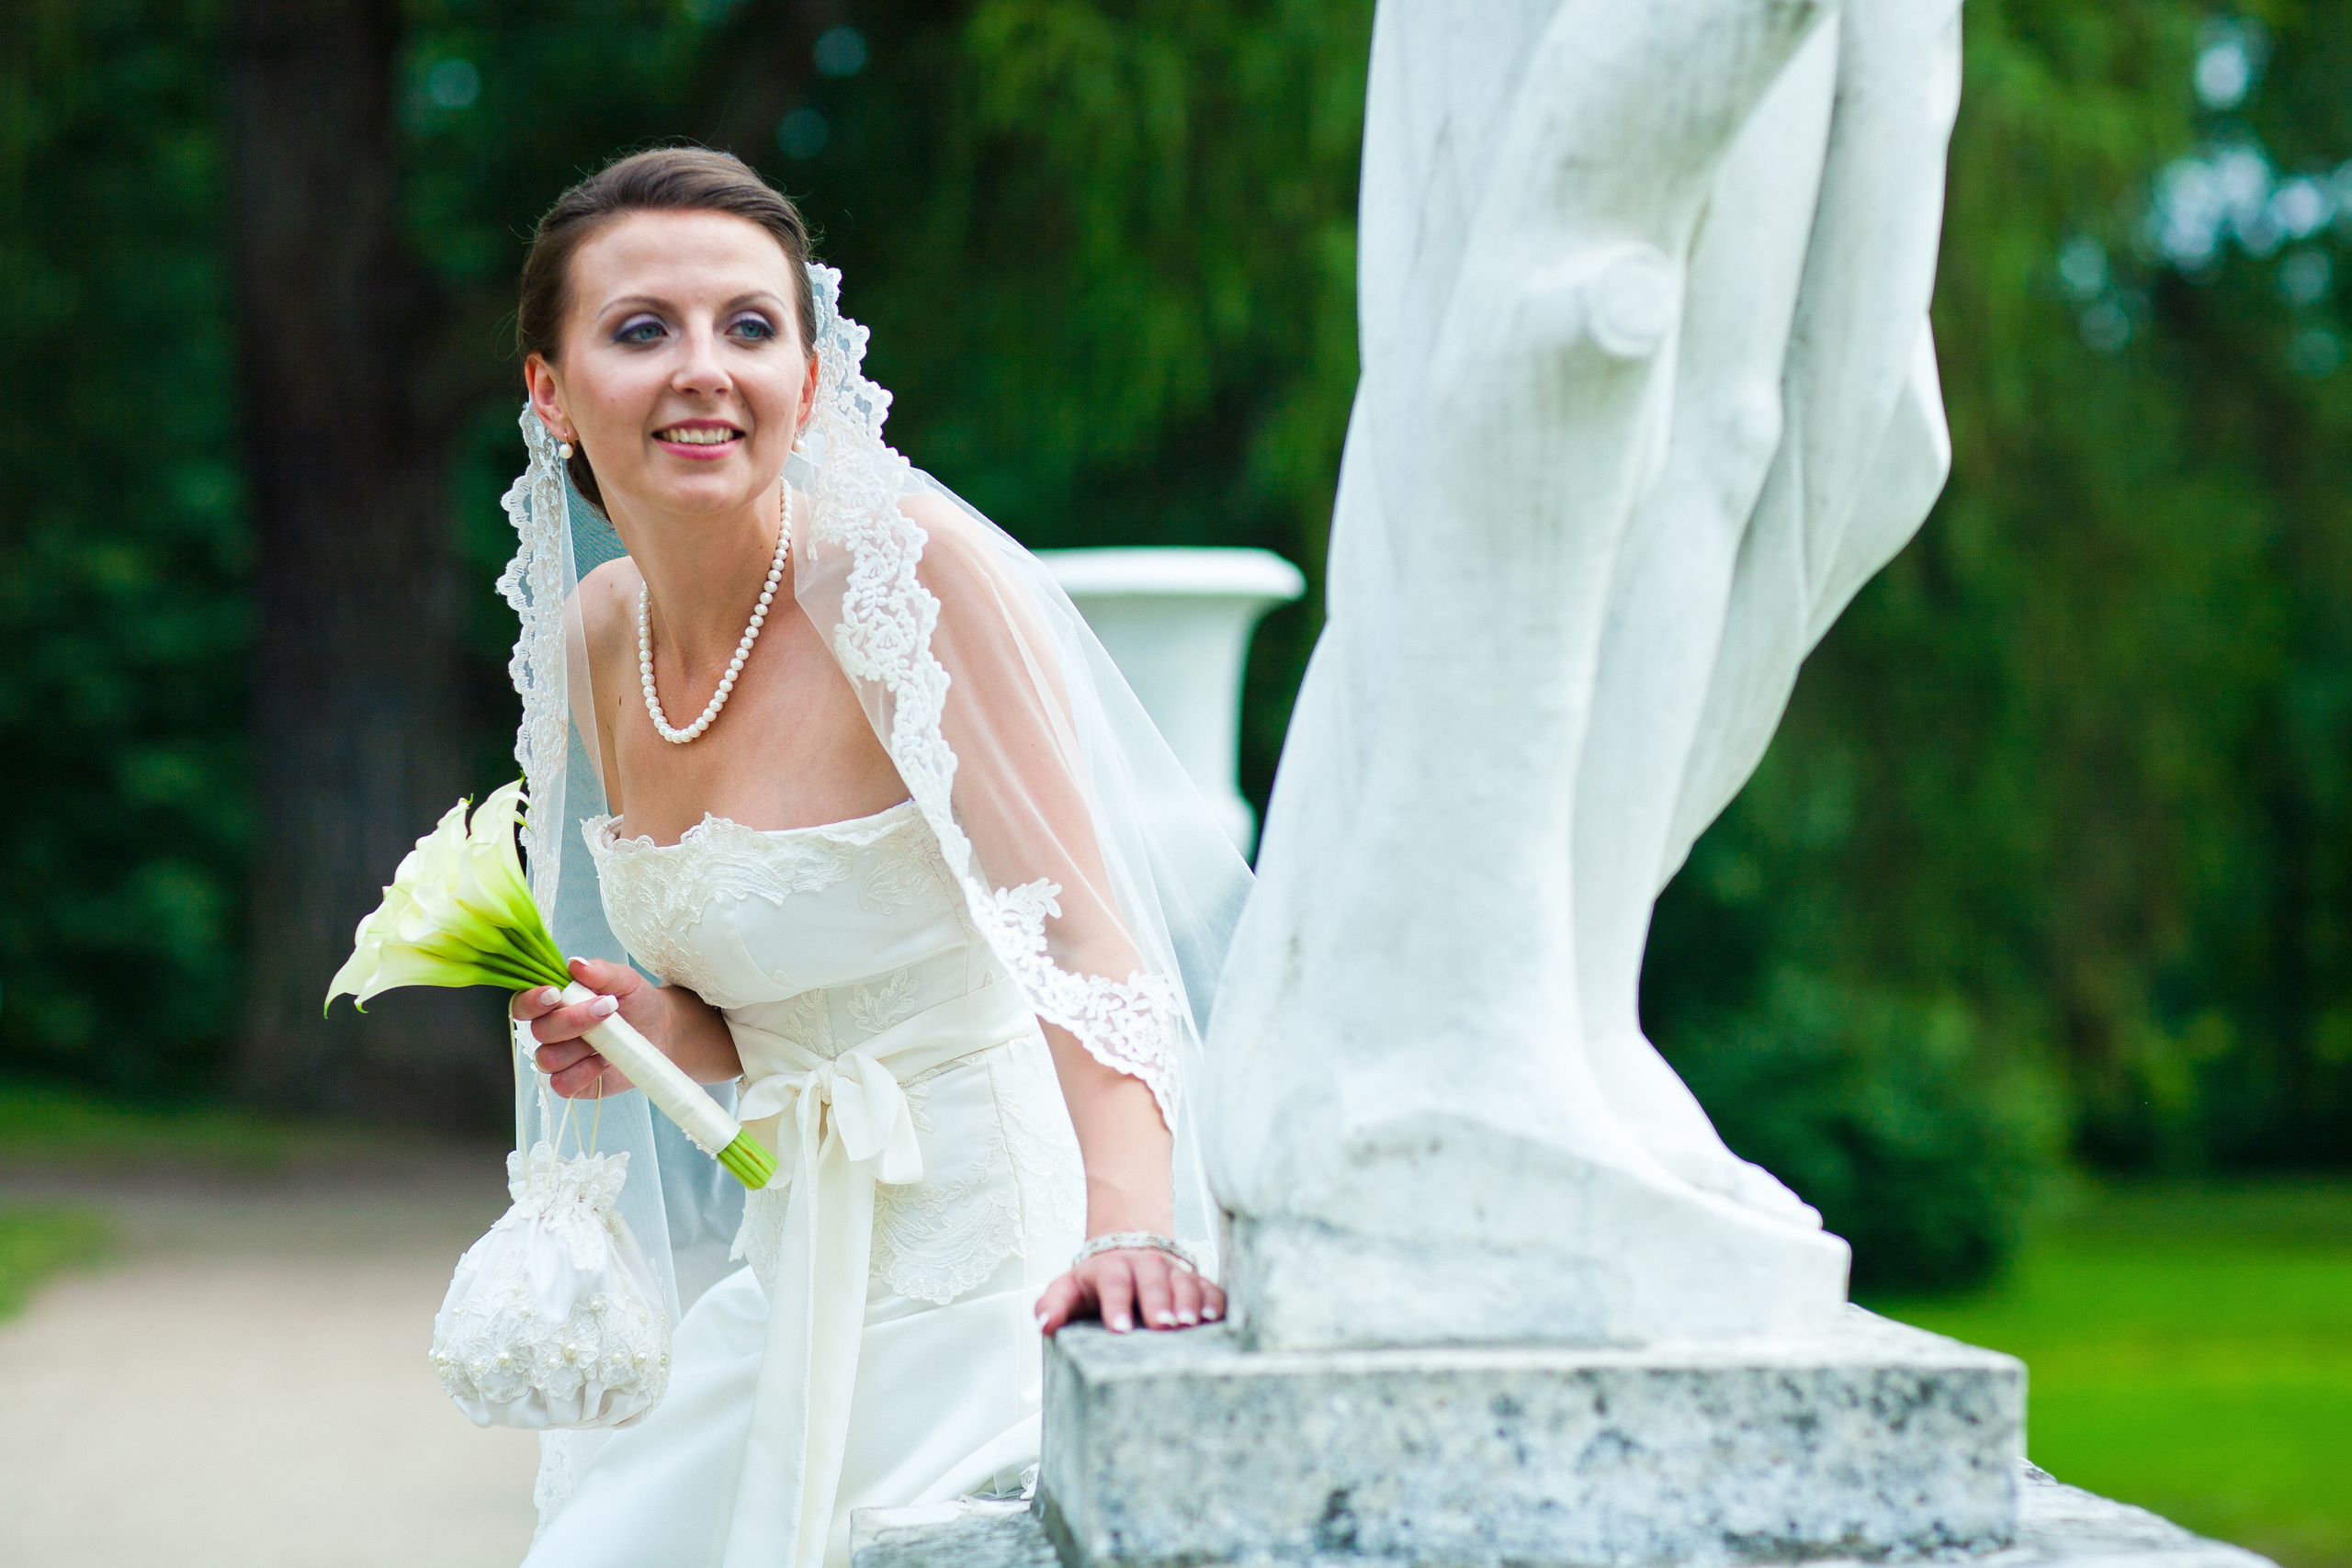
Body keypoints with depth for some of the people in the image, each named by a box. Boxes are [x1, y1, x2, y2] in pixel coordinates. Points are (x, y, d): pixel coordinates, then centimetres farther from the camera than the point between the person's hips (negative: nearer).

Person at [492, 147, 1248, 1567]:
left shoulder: (902, 560, -16)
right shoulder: (595, 633, 4)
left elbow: (1080, 930, -27)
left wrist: (1127, 1227, -42)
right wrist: (660, 1032, -8)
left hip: (988, 1283, -6)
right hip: (789, 1292, 7)